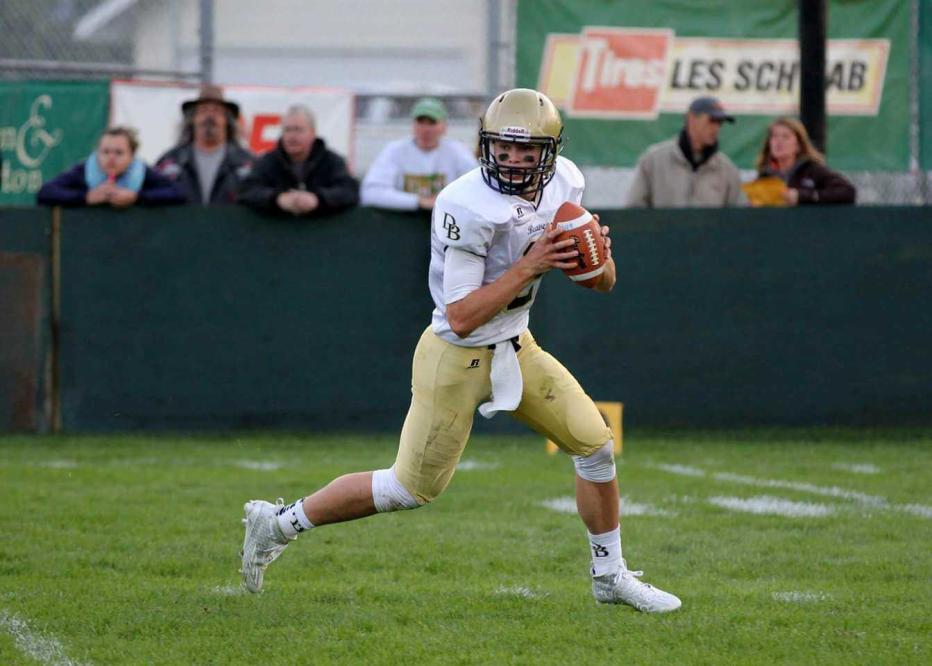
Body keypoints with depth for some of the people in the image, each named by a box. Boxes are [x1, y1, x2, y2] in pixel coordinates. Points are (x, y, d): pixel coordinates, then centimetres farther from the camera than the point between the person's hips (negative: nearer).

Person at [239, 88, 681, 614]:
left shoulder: (564, 183, -5)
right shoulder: (468, 208, -28)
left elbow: (604, 282, 3)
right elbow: (462, 317, -28)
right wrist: (531, 265, -31)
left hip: (517, 349, 7)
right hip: (457, 358, -7)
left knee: (596, 445, 4)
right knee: (412, 489, 2)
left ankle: (610, 576, 22)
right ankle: (280, 523, 17)